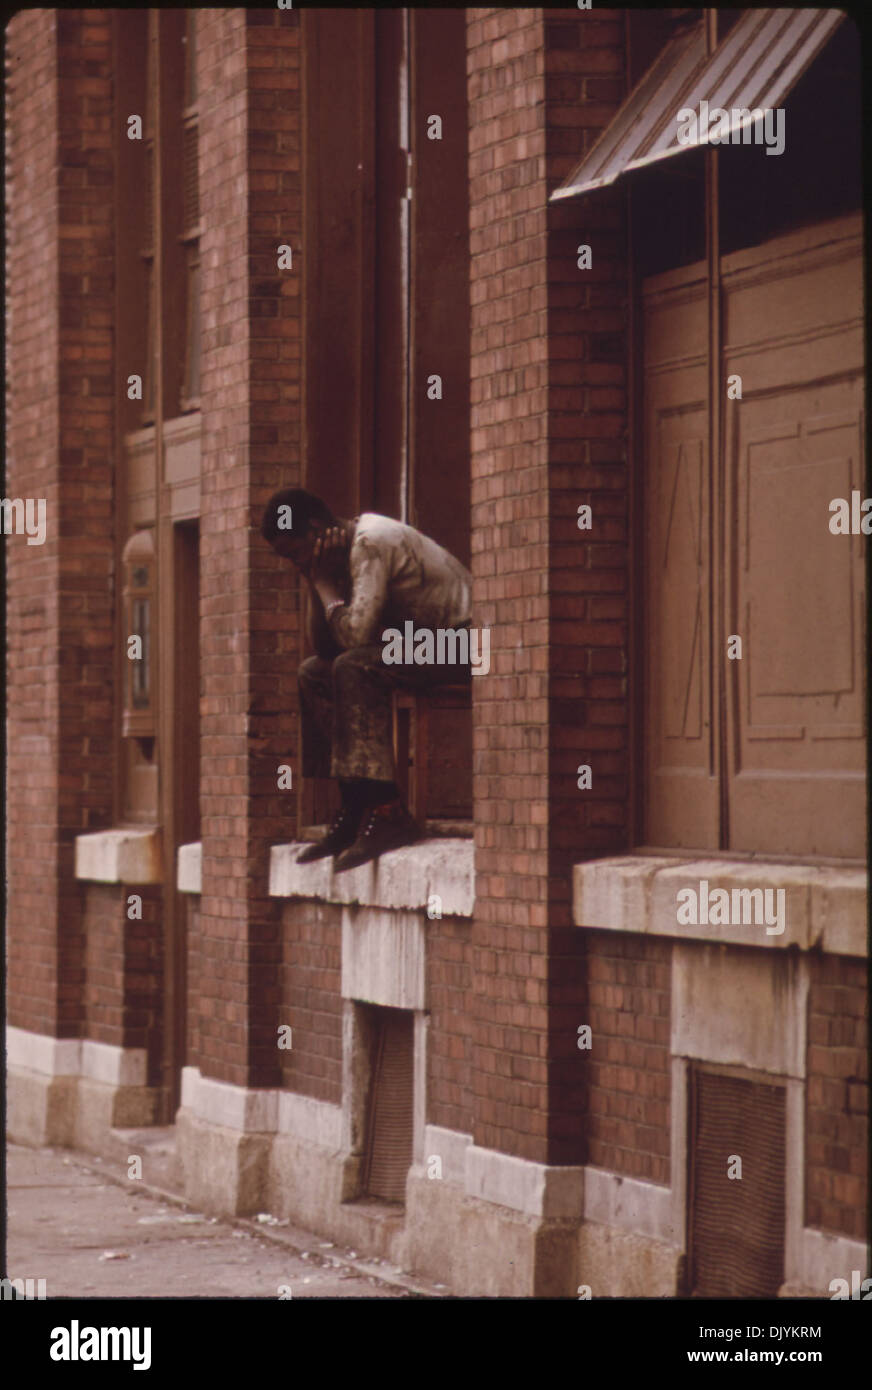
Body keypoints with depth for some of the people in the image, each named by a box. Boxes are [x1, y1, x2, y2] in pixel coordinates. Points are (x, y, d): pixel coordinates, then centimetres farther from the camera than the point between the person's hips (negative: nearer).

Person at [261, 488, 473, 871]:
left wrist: (324, 580, -15)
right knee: (314, 673, 3)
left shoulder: (372, 542, -19)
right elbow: (325, 645, 9)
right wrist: (315, 583, -3)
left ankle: (387, 811, -29)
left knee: (354, 666, -28)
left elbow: (355, 634, -29)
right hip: (417, 645, 10)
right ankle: (354, 811, -5)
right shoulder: (343, 551, 10)